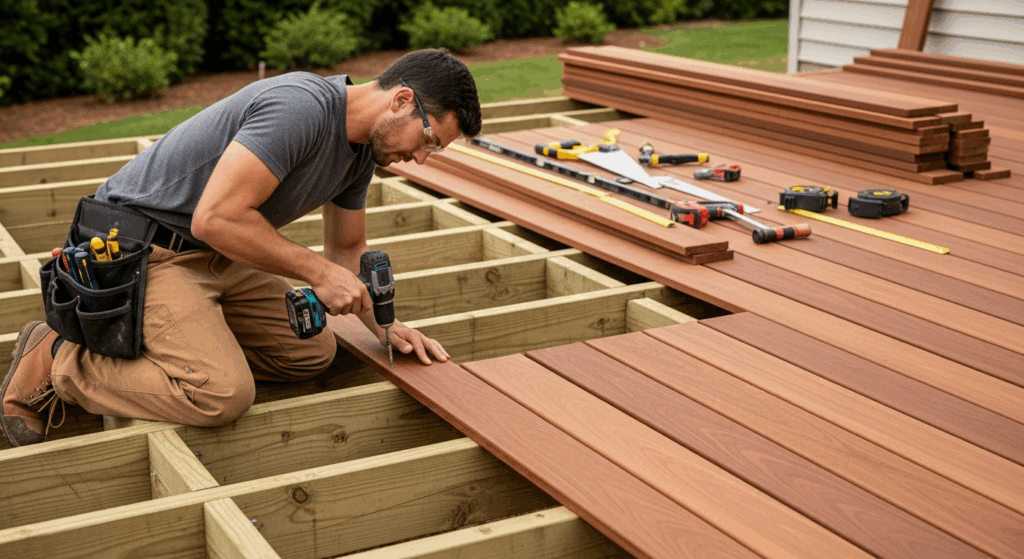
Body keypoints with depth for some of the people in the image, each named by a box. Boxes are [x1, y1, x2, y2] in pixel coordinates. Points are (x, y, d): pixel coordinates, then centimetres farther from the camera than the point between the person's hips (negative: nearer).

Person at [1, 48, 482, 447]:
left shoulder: (364, 148, 5)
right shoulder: (301, 106, -27)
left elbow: (347, 248, 18)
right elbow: (216, 218, -32)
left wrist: (386, 326, 4)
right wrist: (318, 272, -24)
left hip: (217, 256, 10)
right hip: (141, 247, -10)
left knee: (312, 353, 5)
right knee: (222, 395, -24)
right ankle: (56, 360, -5)